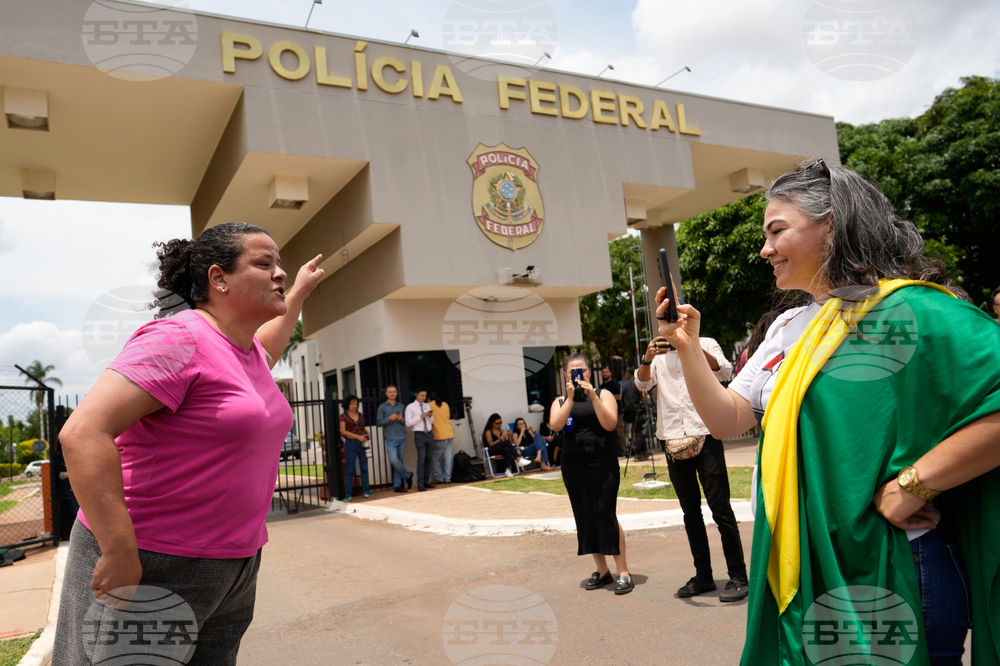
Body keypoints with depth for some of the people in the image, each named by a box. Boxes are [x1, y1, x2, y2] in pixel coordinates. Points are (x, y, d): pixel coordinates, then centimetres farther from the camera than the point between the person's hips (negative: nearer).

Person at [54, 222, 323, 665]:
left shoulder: (245, 350, 10)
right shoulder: (178, 338, -18)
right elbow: (83, 433, -25)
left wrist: (299, 293, 41)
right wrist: (120, 555, -25)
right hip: (150, 569, -8)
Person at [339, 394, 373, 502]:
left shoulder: (360, 415, 12)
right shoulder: (343, 416, -2)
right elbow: (343, 431, -9)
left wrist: (367, 434, 2)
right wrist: (358, 437, -16)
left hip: (362, 444, 4)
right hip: (350, 444, -4)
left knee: (364, 468, 6)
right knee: (349, 469, -2)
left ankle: (366, 491, 14)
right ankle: (347, 494, 2)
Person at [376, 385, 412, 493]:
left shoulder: (401, 406, 15)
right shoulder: (382, 407, 7)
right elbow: (378, 423, 0)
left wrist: (401, 419, -6)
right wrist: (389, 418, -14)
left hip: (402, 438, 3)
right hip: (390, 439, -3)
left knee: (399, 461, 2)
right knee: (394, 461, -15)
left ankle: (397, 485, 9)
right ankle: (408, 475, 8)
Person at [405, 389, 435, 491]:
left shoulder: (427, 406, 15)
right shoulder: (410, 407, 0)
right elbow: (408, 423, -6)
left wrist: (431, 416, -3)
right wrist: (421, 417, -15)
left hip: (429, 433, 5)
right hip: (419, 434, -5)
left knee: (428, 459, 5)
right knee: (421, 459, -12)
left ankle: (426, 481, 11)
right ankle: (420, 484, -9)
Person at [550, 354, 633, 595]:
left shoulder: (603, 394, 4)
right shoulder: (560, 401, 11)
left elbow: (610, 423, -11)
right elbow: (556, 425, -9)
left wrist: (593, 396, -16)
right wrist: (570, 398, -13)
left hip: (603, 464, -4)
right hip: (573, 466, 4)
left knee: (605, 514, -9)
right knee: (585, 518, 7)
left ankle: (623, 572, 0)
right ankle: (602, 570, 20)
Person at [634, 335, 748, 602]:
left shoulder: (706, 345, 7)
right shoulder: (659, 353, 12)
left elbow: (724, 372, -11)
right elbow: (642, 383, -2)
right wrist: (647, 358, -23)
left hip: (706, 436, -3)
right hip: (674, 440, 3)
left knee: (720, 508, -2)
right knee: (690, 511, 10)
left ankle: (738, 577, 7)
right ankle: (703, 575, 20)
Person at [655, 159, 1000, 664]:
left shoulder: (906, 309, -14)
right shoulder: (785, 329, 10)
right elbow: (727, 420, 6)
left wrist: (911, 484, -22)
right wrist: (687, 347, -4)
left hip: (892, 575, -7)